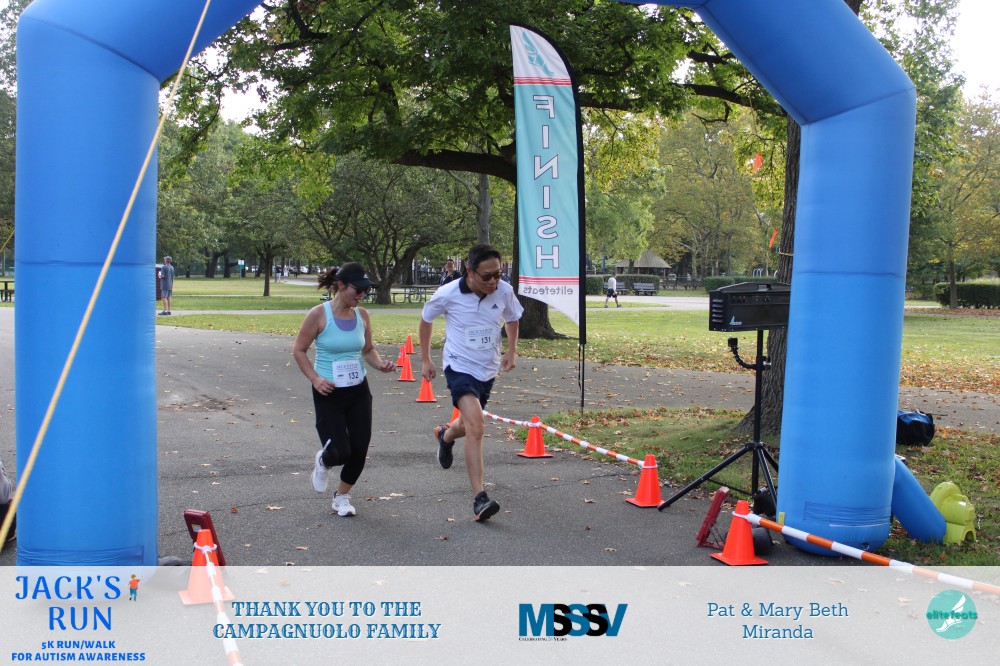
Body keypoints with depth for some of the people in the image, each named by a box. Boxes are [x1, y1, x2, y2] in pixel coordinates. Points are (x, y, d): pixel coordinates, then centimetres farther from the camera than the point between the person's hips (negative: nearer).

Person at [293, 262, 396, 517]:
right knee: (341, 453, -10)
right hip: (328, 393, -4)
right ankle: (323, 461, 30)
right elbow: (298, 350, -5)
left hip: (359, 391, 4)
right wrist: (315, 378, -16)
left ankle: (342, 496, 28)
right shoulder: (319, 314, -13)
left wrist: (380, 364, -6)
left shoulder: (362, 315, 1)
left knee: (359, 450, 1)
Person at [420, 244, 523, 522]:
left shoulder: (504, 291, -11)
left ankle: (445, 436, 61)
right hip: (460, 366, -5)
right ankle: (479, 499, -21)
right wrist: (425, 360, 7)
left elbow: (512, 318, 13)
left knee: (469, 424, 22)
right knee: (476, 426, -23)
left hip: (488, 369, 5)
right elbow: (426, 319, 2)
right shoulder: (448, 294, -18)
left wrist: (512, 351, 5)